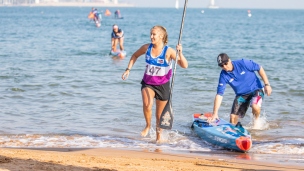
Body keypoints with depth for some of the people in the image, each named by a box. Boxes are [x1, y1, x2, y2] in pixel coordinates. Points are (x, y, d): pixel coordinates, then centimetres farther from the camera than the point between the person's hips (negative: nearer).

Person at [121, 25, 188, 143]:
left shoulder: (168, 51, -17)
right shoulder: (146, 48, -8)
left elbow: (184, 65, -22)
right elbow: (135, 56, 13)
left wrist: (180, 53, -36)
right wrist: (128, 69, 6)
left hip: (162, 85, -1)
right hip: (147, 83, 1)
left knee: (160, 115, 10)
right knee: (147, 104, -28)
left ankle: (158, 135, 34)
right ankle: (148, 125, 0)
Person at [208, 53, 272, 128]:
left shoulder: (243, 63, -21)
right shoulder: (223, 75, -14)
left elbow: (259, 68, -8)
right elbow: (219, 95, -16)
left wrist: (267, 84, -9)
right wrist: (215, 114, -23)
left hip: (256, 89, -3)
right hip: (241, 95, 3)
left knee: (255, 106, -32)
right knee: (233, 118, -5)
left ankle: (256, 121, 0)